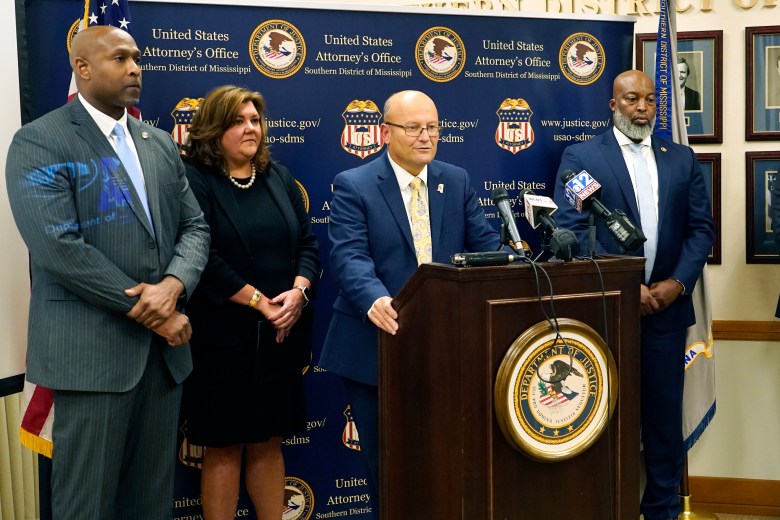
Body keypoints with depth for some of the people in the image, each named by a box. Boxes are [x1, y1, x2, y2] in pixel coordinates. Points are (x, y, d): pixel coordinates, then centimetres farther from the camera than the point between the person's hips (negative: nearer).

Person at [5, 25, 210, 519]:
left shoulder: (161, 143, 13)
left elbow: (195, 226, 9)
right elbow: (59, 247, -17)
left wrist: (173, 285, -13)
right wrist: (149, 310, -15)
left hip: (164, 346, 6)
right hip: (92, 348, -6)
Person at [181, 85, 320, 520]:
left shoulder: (278, 177, 12)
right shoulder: (194, 181, -7)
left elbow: (308, 242, 9)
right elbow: (204, 259, -15)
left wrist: (297, 293, -9)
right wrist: (261, 303, -15)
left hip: (280, 334, 5)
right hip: (225, 337, -5)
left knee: (269, 441, 13)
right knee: (224, 446, 5)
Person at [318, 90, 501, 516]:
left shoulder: (457, 181, 8)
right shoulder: (353, 186, -6)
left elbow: (486, 244, 4)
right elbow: (349, 256, -19)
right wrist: (374, 299, -39)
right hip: (378, 342, -3)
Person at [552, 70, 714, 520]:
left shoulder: (682, 159, 10)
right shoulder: (581, 157, -1)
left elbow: (702, 228, 7)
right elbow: (573, 231, -9)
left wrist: (677, 283, -8)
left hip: (666, 307, 3)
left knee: (665, 411, 9)